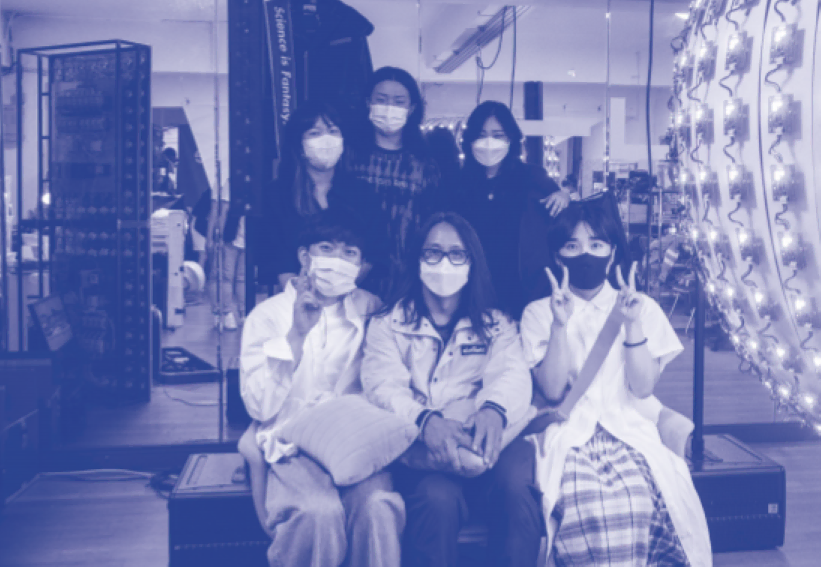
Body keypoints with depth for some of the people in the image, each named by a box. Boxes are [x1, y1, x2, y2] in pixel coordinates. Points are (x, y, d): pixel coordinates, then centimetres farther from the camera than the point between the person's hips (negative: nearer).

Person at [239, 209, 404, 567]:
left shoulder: (371, 311, 8)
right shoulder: (267, 315, 4)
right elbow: (259, 407, -7)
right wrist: (297, 333, -14)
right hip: (292, 447, -1)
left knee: (378, 507, -31)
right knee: (318, 512, -31)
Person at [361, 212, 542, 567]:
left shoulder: (497, 325, 19)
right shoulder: (388, 324, 15)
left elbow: (513, 375, -1)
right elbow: (383, 386, -2)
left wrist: (494, 410, -28)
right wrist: (425, 420, -26)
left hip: (483, 444, 1)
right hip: (418, 448, -1)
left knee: (516, 483, -33)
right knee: (438, 497, -34)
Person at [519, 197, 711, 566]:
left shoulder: (642, 307, 14)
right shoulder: (538, 313, 10)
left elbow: (643, 388, 2)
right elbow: (552, 391, -3)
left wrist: (633, 324, -10)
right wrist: (560, 324, -14)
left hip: (629, 431, 1)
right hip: (567, 435, -1)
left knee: (638, 504, -31)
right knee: (586, 508, -33)